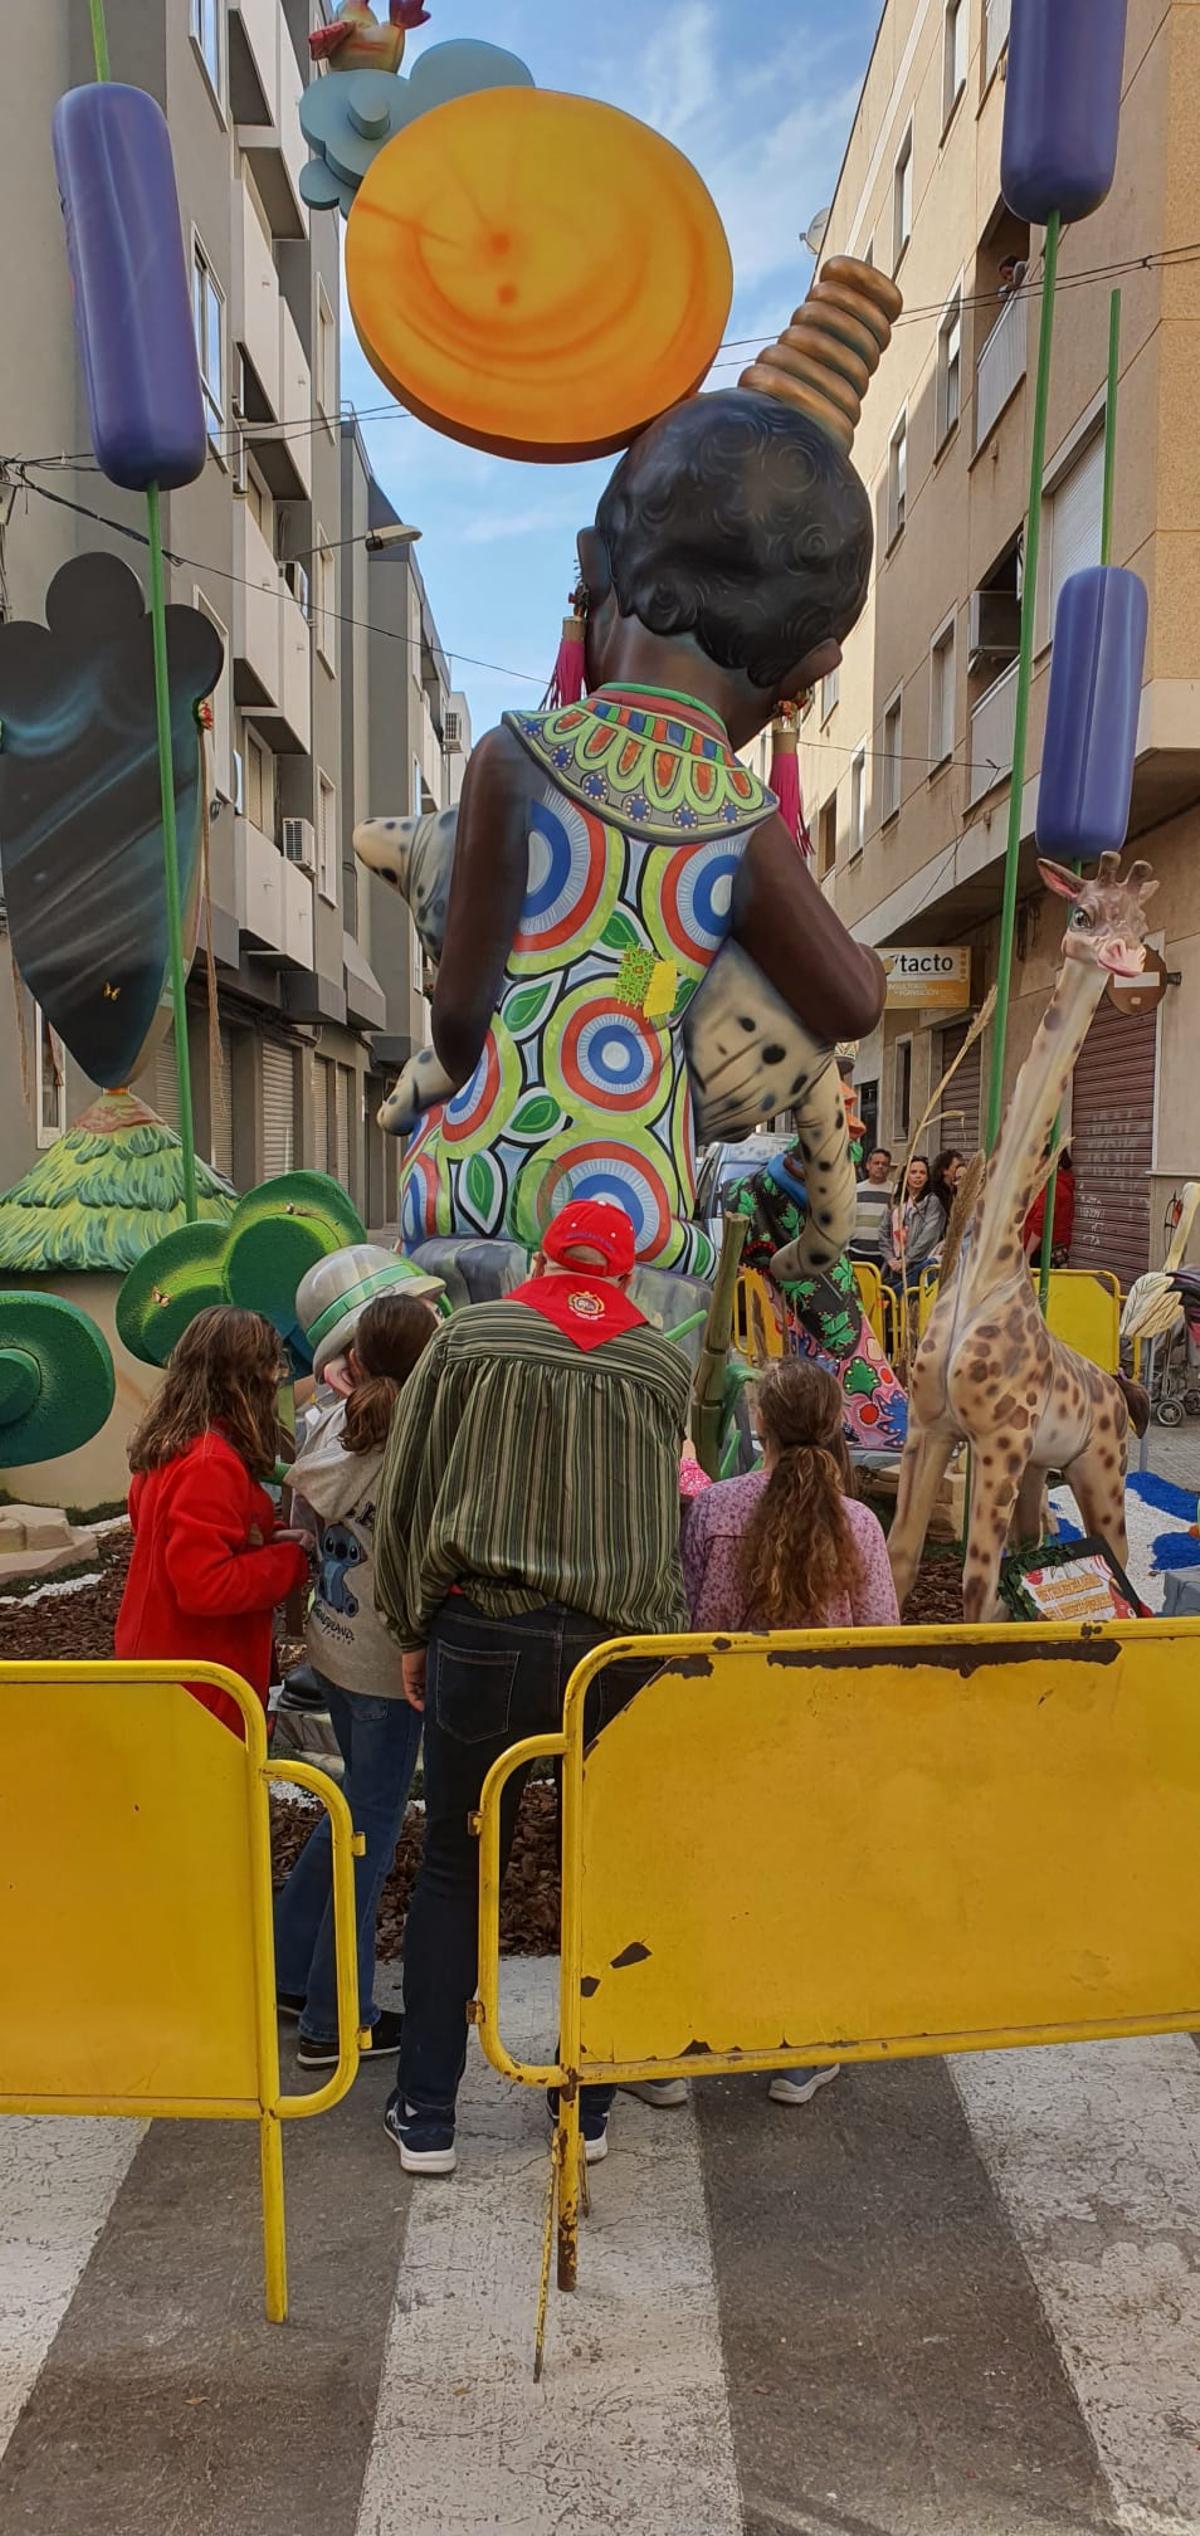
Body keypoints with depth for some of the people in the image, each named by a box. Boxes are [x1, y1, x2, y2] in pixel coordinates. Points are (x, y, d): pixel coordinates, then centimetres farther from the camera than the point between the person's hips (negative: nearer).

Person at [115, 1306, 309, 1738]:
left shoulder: (167, 1444, 4)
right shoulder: (211, 1463, -24)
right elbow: (205, 1585, -29)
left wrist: (267, 1543, 4)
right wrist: (290, 1560, -16)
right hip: (200, 1682, -9)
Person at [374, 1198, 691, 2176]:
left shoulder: (467, 1336, 0)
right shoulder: (666, 1363, 4)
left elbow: (406, 1496, 2)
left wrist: (415, 1629, 10)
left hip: (482, 1638, -1)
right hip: (621, 1652, 1)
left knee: (454, 1871, 13)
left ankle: (427, 2114, 21)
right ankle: (588, 2105, 28)